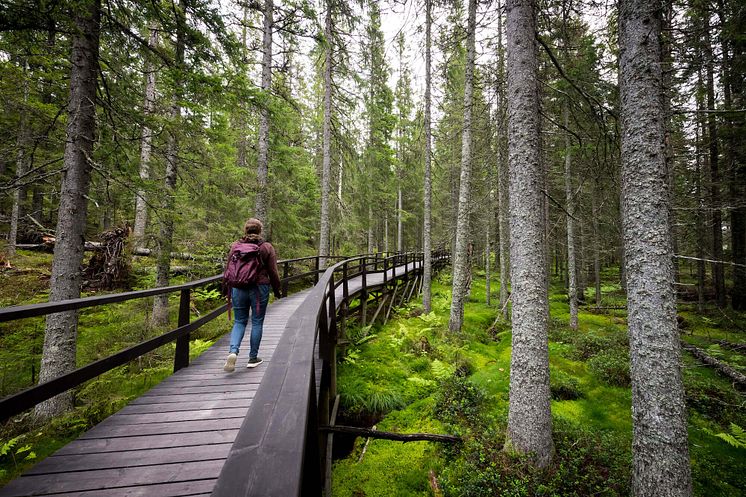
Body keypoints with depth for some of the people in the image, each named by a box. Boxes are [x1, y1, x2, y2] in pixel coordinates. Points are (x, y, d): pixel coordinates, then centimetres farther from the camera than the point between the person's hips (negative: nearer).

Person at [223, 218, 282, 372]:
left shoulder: (235, 246, 3)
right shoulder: (267, 247, -4)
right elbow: (273, 272, -3)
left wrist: (230, 289, 20)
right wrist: (277, 290, 9)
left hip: (238, 288, 3)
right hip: (259, 289, -2)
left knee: (239, 322, 15)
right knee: (257, 322, 9)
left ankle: (233, 351, -6)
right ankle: (253, 358, 17)